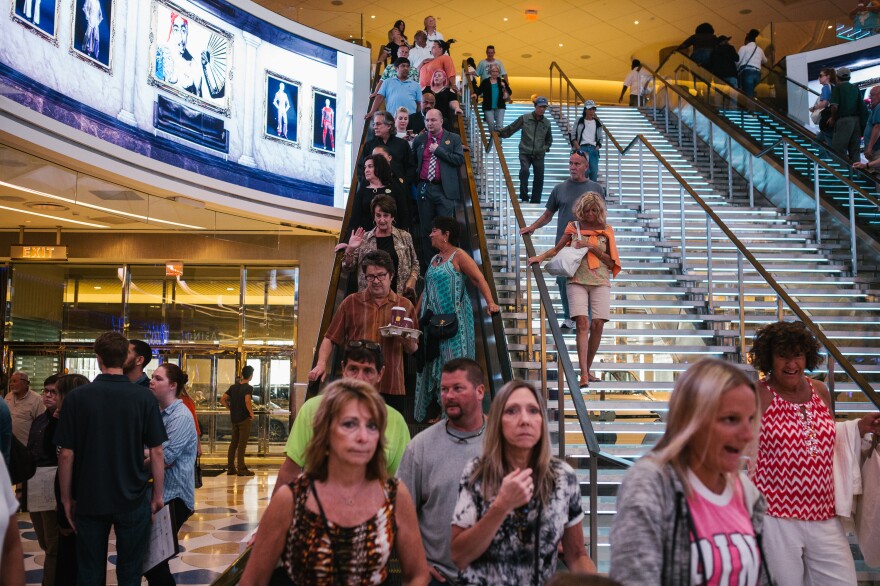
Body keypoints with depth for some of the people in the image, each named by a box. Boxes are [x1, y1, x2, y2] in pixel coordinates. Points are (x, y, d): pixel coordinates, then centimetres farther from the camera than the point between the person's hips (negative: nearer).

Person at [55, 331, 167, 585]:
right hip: (133, 498, 0)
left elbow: (66, 454, -6)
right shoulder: (144, 397, -8)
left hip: (89, 500, 1)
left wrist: (66, 497, 6)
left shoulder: (77, 397, -7)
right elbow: (156, 452, -6)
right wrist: (158, 493, 5)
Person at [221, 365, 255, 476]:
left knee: (233, 442, 12)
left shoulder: (233, 387, 10)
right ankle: (241, 468, -2)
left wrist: (231, 409, 11)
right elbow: (247, 401, -27)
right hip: (244, 418, -6)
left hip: (234, 418, 6)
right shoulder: (248, 388, -11)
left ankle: (230, 468, 15)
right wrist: (251, 413, -16)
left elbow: (222, 399, 7)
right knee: (242, 444, -3)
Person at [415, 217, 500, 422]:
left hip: (454, 319, -8)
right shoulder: (434, 260, 16)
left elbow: (479, 278, -15)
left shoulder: (458, 256, -6)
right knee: (434, 361, 10)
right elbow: (427, 290, 20)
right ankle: (438, 406, 18)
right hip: (435, 320, 8)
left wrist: (490, 302, -27)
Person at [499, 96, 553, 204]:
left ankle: (535, 201, 12)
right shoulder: (524, 118, -1)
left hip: (539, 155, 3)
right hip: (525, 152, -3)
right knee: (524, 171, -25)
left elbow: (549, 139, 24)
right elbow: (511, 128, 5)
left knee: (539, 178, 0)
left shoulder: (546, 123, 9)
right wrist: (499, 133, -5)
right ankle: (524, 197, -15)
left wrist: (545, 147, 8)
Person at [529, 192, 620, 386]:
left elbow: (611, 263, 7)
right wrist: (540, 257, -4)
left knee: (597, 324, -7)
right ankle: (584, 374, -19)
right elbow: (557, 249, 13)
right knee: (583, 323, -14)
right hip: (577, 280, -1)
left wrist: (592, 247, -6)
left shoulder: (606, 230, 10)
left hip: (600, 281, 2)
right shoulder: (574, 227, 9)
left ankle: (588, 368, 12)